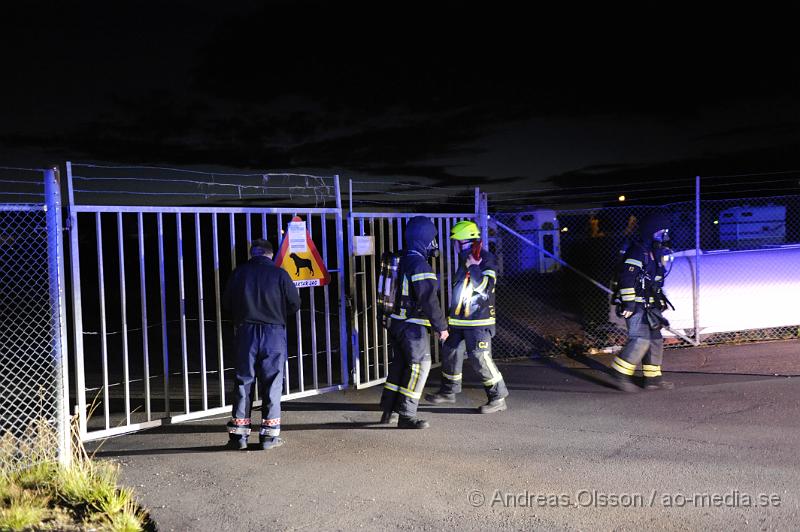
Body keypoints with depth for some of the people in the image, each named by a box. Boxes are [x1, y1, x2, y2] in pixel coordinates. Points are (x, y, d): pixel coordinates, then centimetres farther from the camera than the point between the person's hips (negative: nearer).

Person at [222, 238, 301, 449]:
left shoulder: (239, 272, 3)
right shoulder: (279, 274, -2)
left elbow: (226, 303, 8)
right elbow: (295, 304, 0)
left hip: (246, 332, 2)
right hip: (274, 332, -2)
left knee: (243, 381, 9)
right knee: (272, 383, 5)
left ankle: (238, 433, 10)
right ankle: (269, 434, 6)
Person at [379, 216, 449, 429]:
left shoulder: (401, 260, 10)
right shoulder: (420, 265, -19)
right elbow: (429, 301, -21)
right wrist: (441, 327, -13)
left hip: (395, 322, 9)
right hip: (413, 326, -9)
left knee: (399, 364, 17)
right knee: (419, 366, 0)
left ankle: (388, 411, 25)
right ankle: (406, 416, 3)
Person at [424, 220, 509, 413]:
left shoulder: (487, 259, -13)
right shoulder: (465, 259, 14)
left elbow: (485, 287, -26)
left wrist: (473, 265, -23)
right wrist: (452, 313, 27)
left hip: (479, 321, -9)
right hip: (460, 320, 9)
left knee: (480, 358, -10)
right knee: (450, 353, 15)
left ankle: (498, 398, 2)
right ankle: (448, 391, 33)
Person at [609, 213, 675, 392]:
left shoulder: (655, 252, 16)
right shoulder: (637, 251, -16)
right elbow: (627, 278, -24)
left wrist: (660, 300, 28)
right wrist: (629, 303, -25)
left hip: (649, 306, 10)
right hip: (637, 306, -10)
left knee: (655, 340, 11)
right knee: (640, 340, -14)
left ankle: (653, 378, 19)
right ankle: (620, 374, -3)